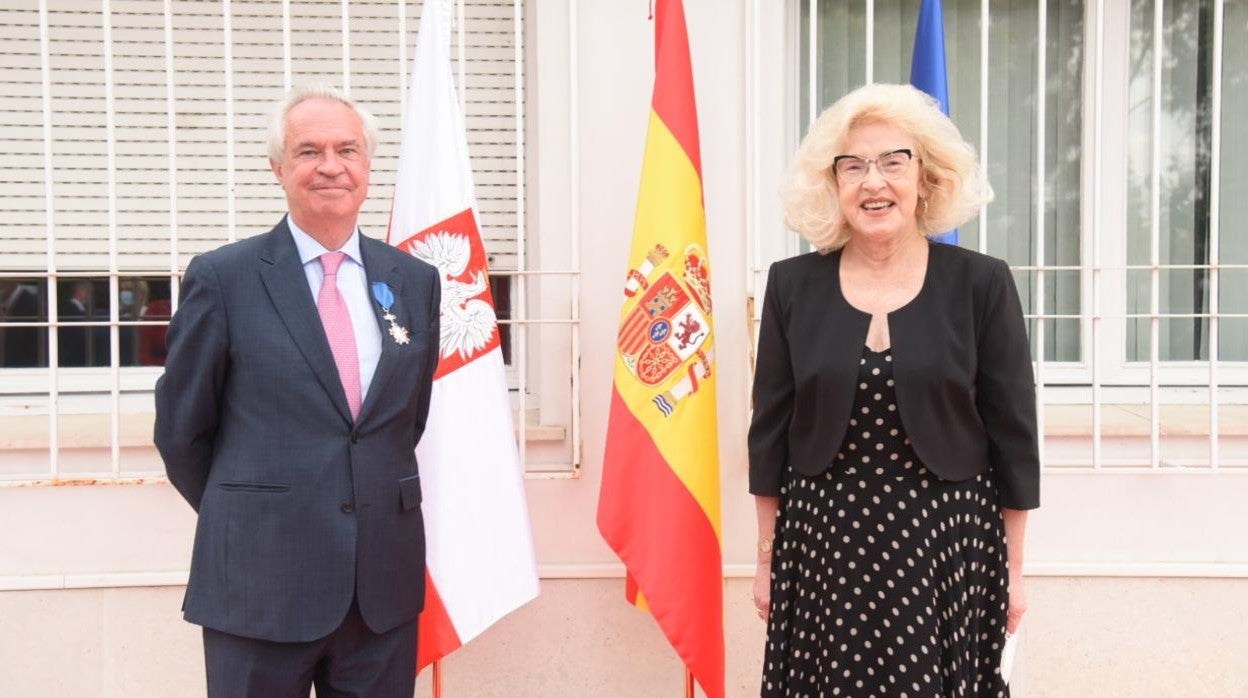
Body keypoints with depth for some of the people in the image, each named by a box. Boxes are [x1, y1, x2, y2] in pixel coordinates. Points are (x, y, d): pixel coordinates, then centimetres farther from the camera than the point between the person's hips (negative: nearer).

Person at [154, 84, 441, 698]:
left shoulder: (415, 280, 6)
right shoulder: (222, 278, -4)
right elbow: (180, 430, 3)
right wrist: (241, 519, 11)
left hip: (385, 582, 3)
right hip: (261, 584, -3)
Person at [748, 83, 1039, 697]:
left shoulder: (981, 284, -3)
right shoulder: (793, 285, 1)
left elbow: (1012, 433, 1)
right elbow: (771, 432, 5)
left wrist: (1013, 567, 3)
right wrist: (767, 557, 7)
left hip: (946, 548, -1)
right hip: (822, 547, 1)